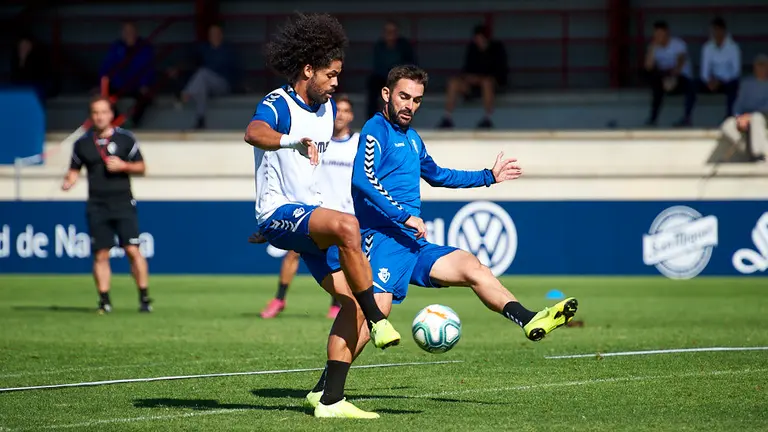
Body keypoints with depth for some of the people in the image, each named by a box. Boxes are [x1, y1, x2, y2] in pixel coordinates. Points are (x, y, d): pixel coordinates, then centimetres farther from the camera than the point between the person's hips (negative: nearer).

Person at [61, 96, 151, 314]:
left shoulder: (126, 138, 3)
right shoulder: (82, 143, 7)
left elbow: (141, 167, 8)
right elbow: (74, 170, 14)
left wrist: (123, 166, -11)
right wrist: (68, 181, -8)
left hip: (123, 204, -2)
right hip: (97, 206, 2)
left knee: (133, 251, -9)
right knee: (101, 255, 0)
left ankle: (144, 297, -2)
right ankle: (104, 300, 6)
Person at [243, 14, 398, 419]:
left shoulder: (327, 109, 13)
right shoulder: (277, 105, -13)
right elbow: (254, 133, -38)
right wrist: (295, 141, -54)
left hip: (310, 214, 9)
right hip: (279, 214, -9)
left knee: (352, 302, -4)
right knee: (347, 225, -37)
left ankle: (331, 400, -2)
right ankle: (379, 323, -28)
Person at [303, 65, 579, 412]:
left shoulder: (411, 138, 23)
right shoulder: (376, 130, -5)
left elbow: (437, 175, 42)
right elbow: (363, 179, -22)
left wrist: (488, 177, 45)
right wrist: (406, 217, -23)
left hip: (413, 244, 9)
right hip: (383, 238, -9)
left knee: (471, 267, -2)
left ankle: (531, 323, -10)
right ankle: (323, 390, -22)